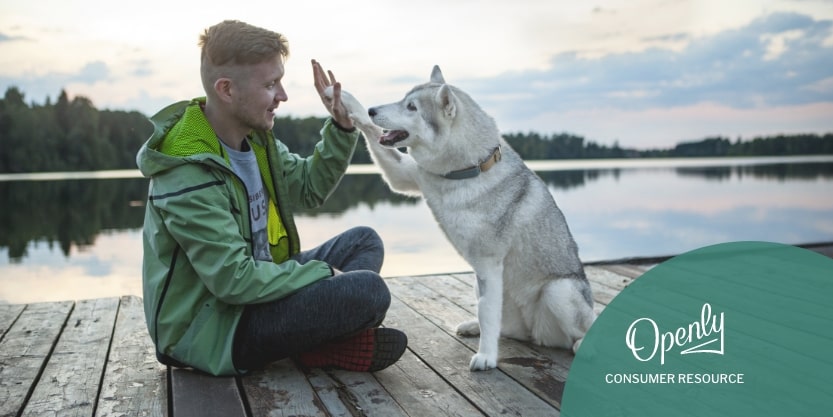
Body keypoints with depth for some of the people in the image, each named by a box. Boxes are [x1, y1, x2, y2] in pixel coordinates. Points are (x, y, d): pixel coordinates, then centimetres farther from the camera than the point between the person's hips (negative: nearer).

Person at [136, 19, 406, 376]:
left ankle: (319, 337, -7)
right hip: (210, 327, -10)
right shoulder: (188, 175, -26)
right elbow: (235, 280, -27)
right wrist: (324, 274, -17)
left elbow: (310, 187, 11)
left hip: (253, 283, 10)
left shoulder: (253, 136, 1)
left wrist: (341, 128, -3)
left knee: (364, 242, 10)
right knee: (368, 291, -24)